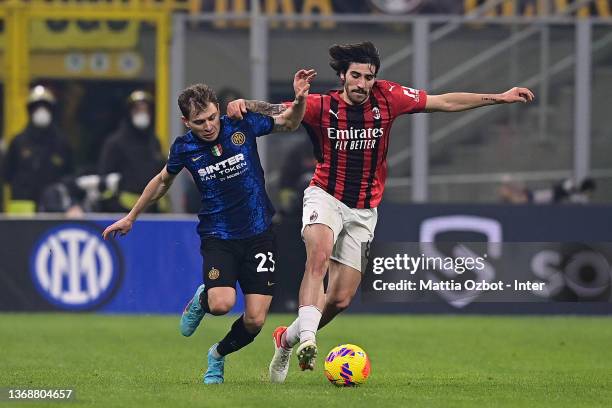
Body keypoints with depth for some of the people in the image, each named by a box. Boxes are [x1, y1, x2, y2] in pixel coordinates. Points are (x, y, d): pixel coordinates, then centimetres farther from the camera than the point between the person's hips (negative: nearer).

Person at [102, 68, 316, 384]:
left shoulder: (242, 126, -7)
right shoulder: (184, 148, -6)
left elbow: (289, 123, 9)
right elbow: (163, 181, 15)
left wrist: (300, 99, -12)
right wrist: (130, 217, 22)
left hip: (258, 235, 1)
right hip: (217, 236, -1)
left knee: (255, 321, -6)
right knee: (222, 304, -27)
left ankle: (218, 355, 26)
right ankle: (202, 299, 12)